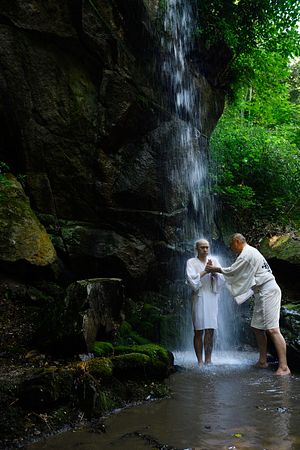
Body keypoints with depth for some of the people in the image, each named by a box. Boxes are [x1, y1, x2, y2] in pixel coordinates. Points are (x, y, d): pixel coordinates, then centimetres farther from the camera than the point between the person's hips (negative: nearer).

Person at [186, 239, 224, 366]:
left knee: (210, 331, 2)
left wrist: (214, 271, -14)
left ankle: (208, 360, 8)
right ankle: (200, 361, 4)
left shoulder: (214, 261, 11)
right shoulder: (191, 262, 2)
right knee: (199, 331, -1)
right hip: (199, 298, -3)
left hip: (212, 298, 3)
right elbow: (191, 280, -10)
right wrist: (205, 271, -17)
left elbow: (221, 278, 3)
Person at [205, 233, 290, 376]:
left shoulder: (247, 254, -12)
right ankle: (262, 361, 15)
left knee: (272, 329, -15)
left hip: (268, 291, -11)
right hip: (262, 293, 11)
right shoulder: (250, 252, 21)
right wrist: (216, 269, 17)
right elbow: (236, 272, 22)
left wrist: (216, 269, 4)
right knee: (258, 327, 11)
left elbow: (232, 271, -10)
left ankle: (284, 367, -16)